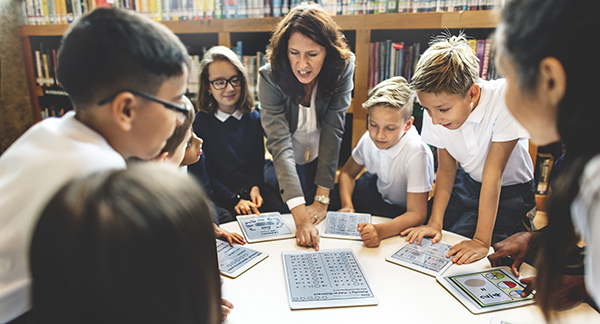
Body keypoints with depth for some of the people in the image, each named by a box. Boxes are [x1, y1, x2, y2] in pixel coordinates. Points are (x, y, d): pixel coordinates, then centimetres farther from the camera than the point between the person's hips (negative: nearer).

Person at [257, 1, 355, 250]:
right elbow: (279, 143, -34)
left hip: (326, 163, 1)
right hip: (284, 166, -1)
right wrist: (299, 212, -43)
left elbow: (333, 131, -25)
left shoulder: (342, 68, -22)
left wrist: (322, 198, -29)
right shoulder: (270, 76, -27)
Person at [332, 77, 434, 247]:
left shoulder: (416, 154, -32)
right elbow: (347, 173, 3)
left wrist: (380, 230, -50)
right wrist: (347, 206, -15)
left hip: (401, 214, -5)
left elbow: (416, 213, -33)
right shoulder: (369, 139, -15)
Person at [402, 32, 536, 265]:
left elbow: (493, 174, -31)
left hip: (510, 191, -4)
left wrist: (481, 241, -31)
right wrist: (434, 223, -20)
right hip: (467, 183, 4)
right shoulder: (437, 108, -17)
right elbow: (446, 169, -10)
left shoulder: (503, 100, -31)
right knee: (426, 240, -8)